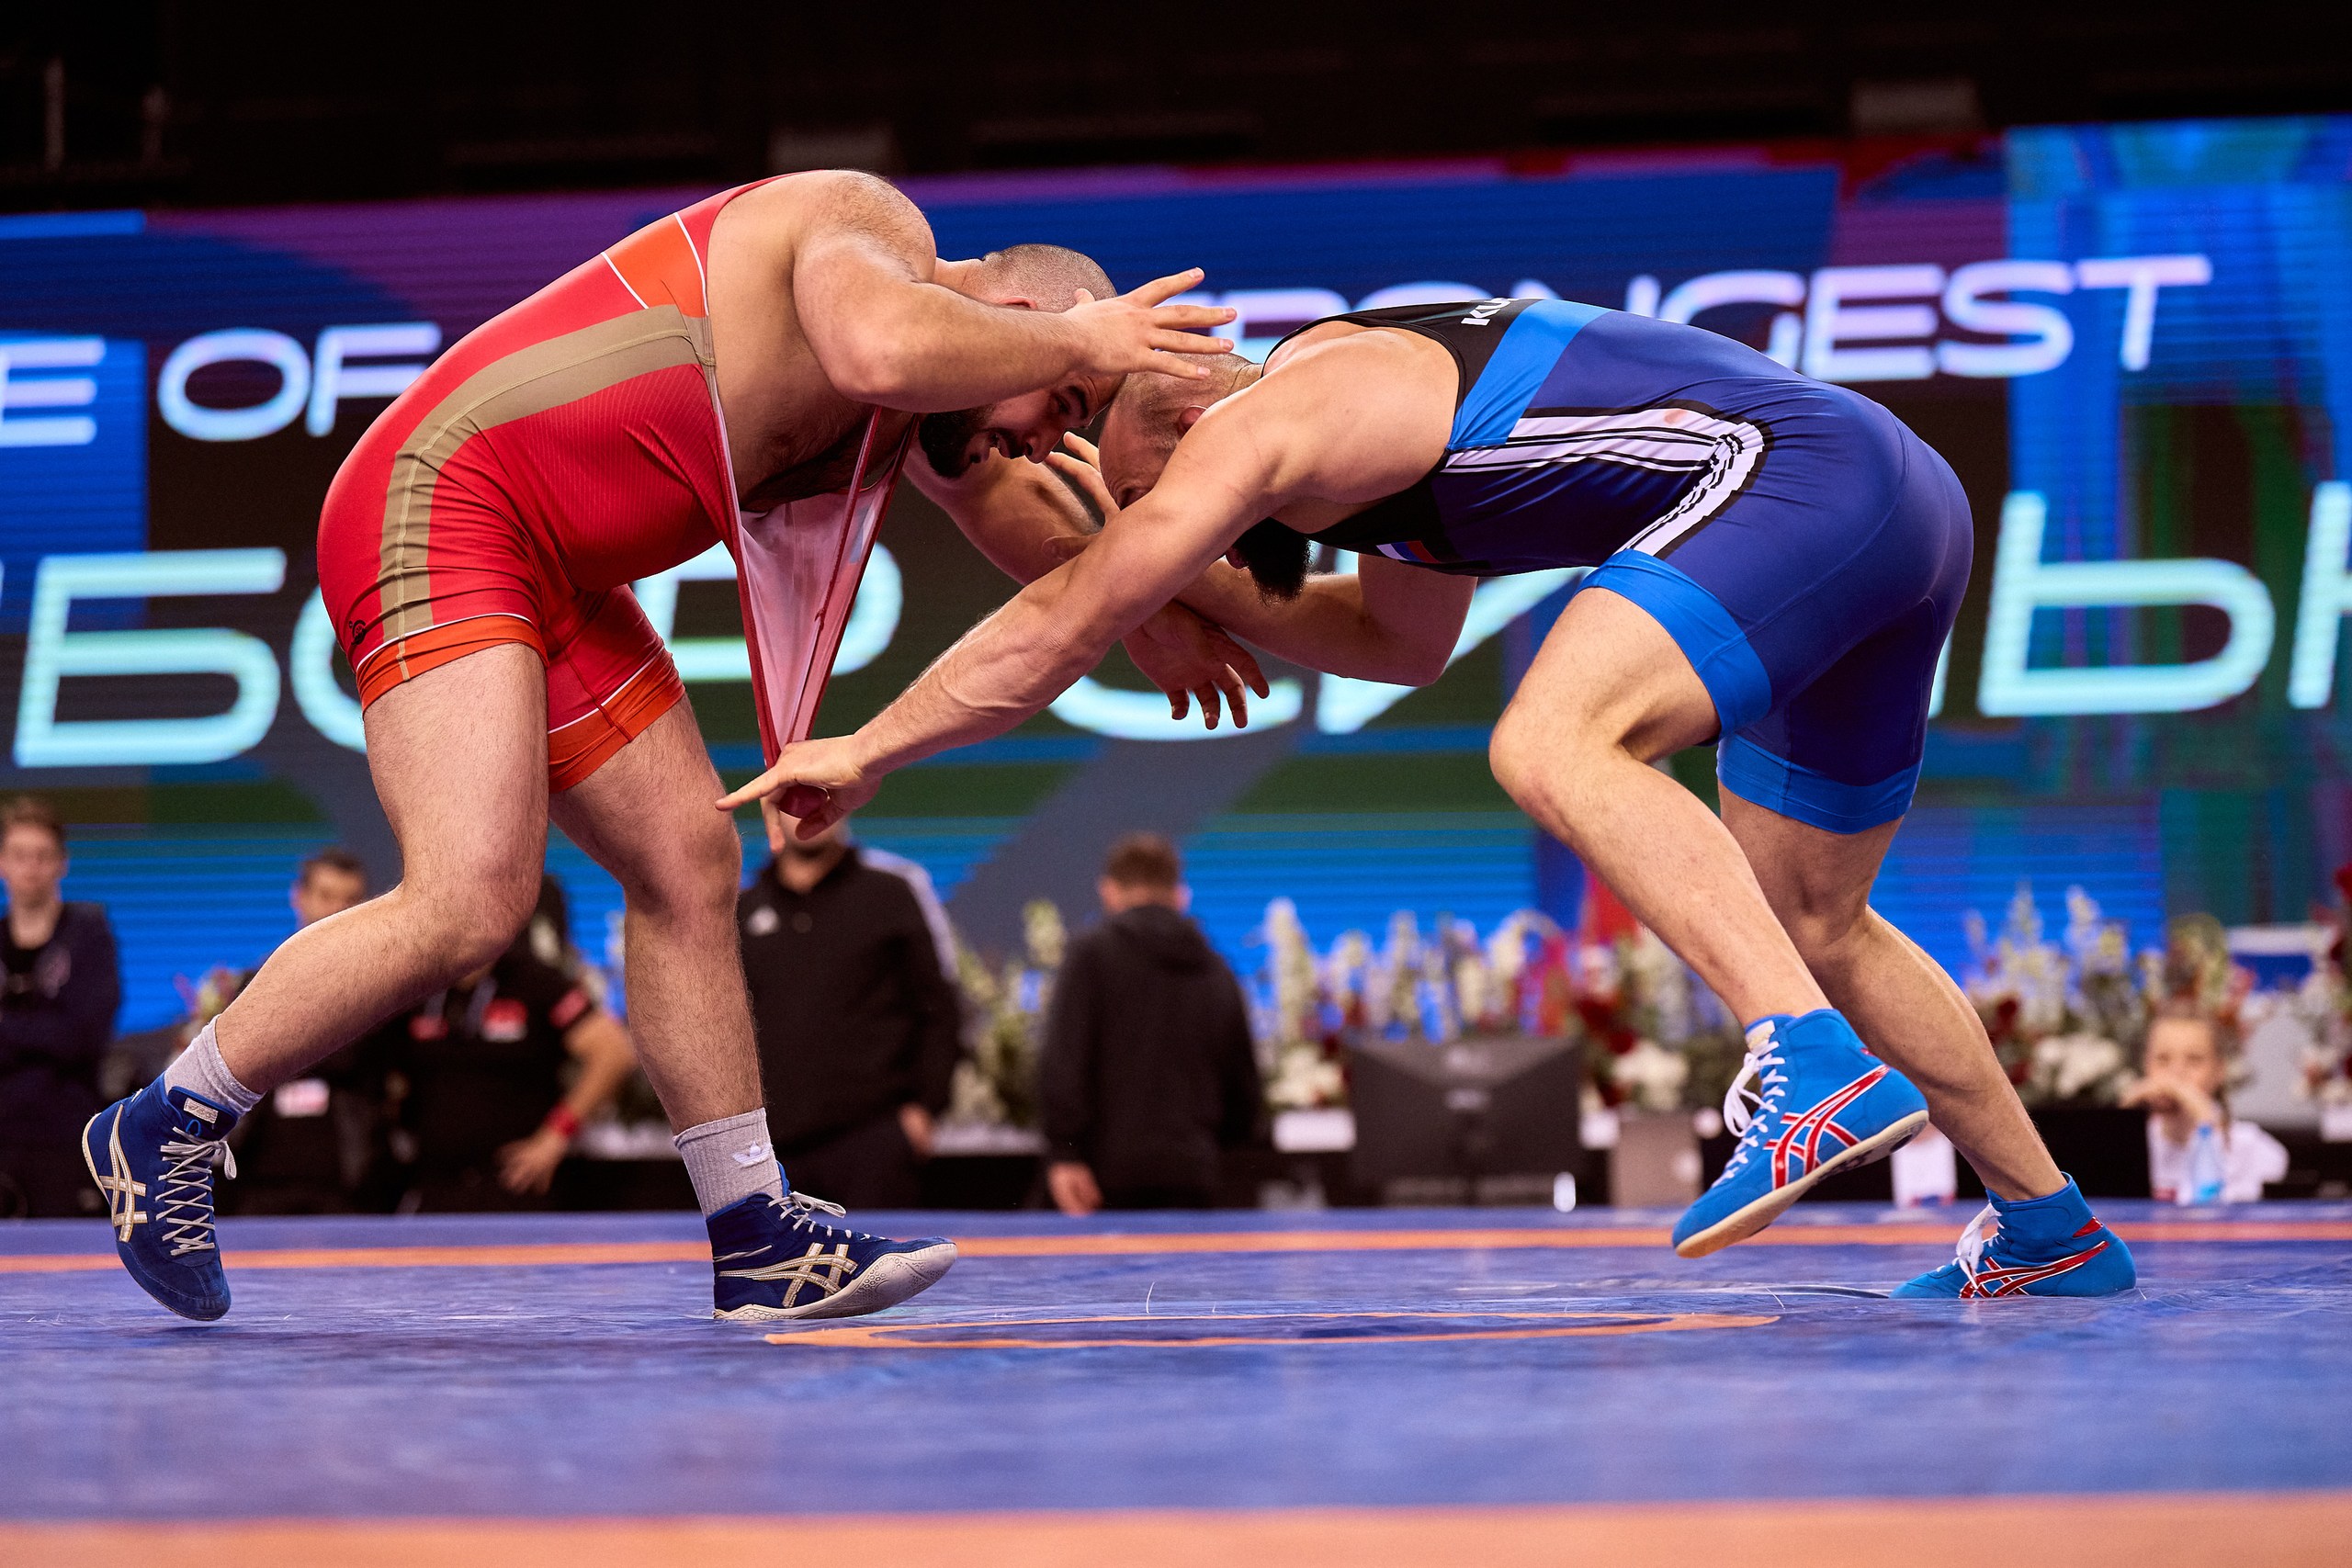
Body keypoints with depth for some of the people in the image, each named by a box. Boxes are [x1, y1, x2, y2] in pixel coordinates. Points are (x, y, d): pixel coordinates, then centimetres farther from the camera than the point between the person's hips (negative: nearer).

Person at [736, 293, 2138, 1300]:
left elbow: (1057, 637, -1)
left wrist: (865, 753, 10)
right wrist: (1217, 599, 28)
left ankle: (1818, 1065, -35)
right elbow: (1408, 646, 38)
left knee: (1552, 745, -25)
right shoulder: (1394, 403, 23)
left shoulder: (1264, 419, -5)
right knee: (1808, 925, 19)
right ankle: (2054, 1231, 28)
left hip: (1804, 473, -10)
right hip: (1910, 502, 10)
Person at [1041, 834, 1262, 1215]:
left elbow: (1063, 1059, -10)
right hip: (1193, 1174, 4)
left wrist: (1063, 1153, -11)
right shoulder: (1217, 972, 16)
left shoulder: (1092, 953, 1)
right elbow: (1245, 1086, 21)